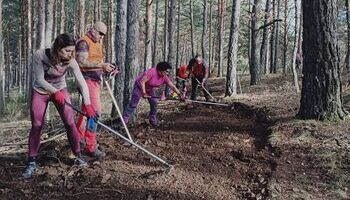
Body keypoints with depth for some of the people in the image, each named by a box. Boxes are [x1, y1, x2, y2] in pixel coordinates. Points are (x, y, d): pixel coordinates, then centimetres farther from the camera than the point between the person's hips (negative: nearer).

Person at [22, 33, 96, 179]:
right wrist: (55, 92, -29)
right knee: (36, 126, -5)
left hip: (60, 90, 1)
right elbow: (39, 80, -21)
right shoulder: (40, 55, -28)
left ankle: (78, 156, 9)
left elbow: (81, 82, -27)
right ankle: (31, 162, 9)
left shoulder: (70, 61, -24)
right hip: (40, 91, -1)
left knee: (70, 123, -8)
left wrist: (87, 104, -33)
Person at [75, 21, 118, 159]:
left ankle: (78, 137, 31)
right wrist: (101, 65, -28)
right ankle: (90, 147, -11)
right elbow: (82, 61, -22)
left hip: (96, 80, 10)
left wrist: (108, 69, 6)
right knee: (95, 111, -15)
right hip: (87, 80, -10)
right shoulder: (83, 42, -9)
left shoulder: (98, 44, 21)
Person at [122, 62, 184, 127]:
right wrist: (144, 93, -37)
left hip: (150, 89, 6)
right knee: (133, 104, -10)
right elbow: (142, 82, -33)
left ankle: (153, 121, 13)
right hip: (140, 86, -6)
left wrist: (180, 95, -20)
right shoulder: (152, 72, -33)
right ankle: (124, 120, -6)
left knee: (154, 103, -2)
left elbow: (172, 86, -13)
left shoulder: (165, 77, -14)